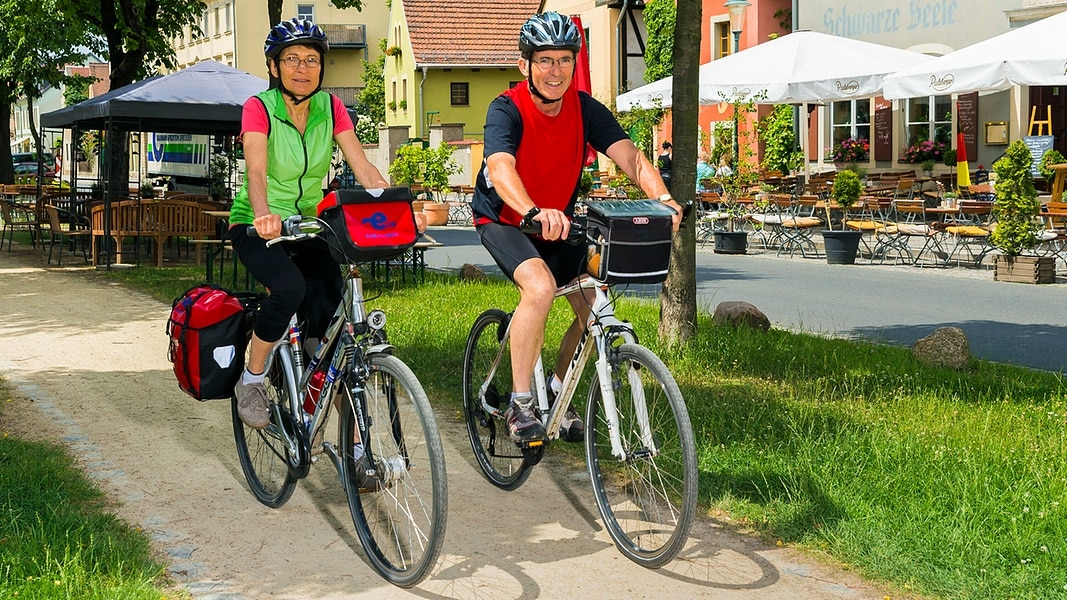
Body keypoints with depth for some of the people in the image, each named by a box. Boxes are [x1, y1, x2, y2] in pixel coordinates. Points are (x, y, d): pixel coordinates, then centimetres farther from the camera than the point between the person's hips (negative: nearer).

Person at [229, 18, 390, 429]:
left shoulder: (330, 108, -3)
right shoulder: (259, 108, -15)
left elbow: (363, 167, -12)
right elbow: (256, 171, -30)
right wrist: (263, 216, -50)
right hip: (257, 226, -4)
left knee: (327, 311, -15)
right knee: (290, 288, -33)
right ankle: (251, 381, -11)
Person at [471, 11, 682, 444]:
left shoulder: (585, 109, -11)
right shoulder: (507, 109, -23)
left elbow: (629, 156, -23)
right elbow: (500, 167, -42)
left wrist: (662, 197, -44)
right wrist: (534, 212, -62)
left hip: (559, 222, 5)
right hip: (503, 219, -5)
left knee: (595, 307, -9)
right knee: (540, 287, -32)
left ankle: (557, 391, 16)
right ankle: (519, 404, -21)